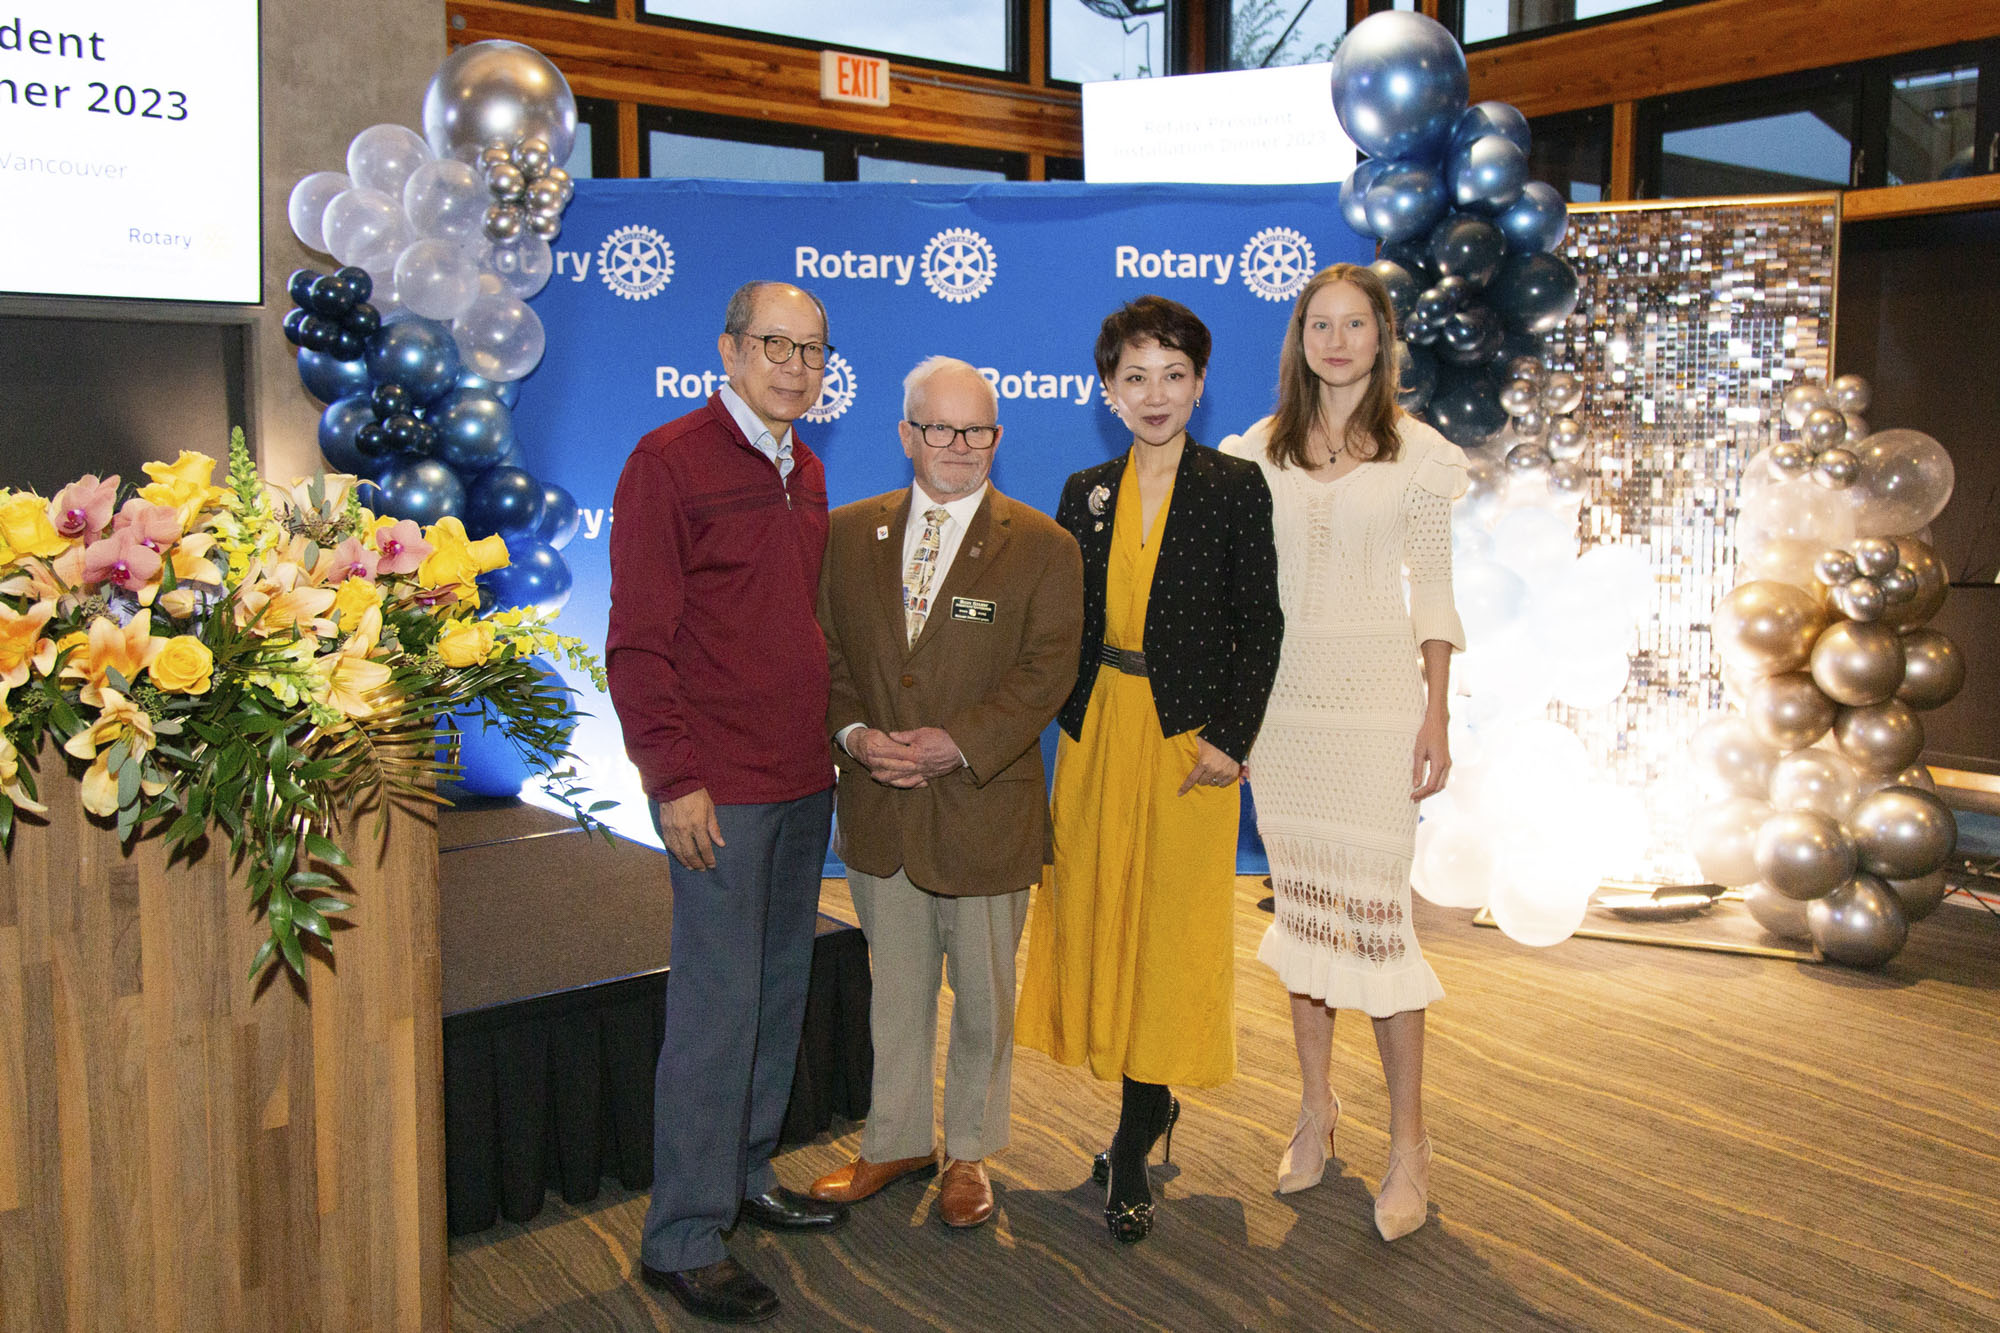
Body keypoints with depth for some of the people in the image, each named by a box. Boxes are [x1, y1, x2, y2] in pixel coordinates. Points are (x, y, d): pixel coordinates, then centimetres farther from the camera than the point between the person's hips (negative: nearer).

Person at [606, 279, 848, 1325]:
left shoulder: (806, 473, 14)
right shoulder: (668, 462, -9)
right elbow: (637, 641, -12)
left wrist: (833, 740, 15)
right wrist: (675, 777, -16)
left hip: (803, 782, 8)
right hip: (718, 787, -8)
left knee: (780, 989, 16)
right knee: (718, 1006, -3)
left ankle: (747, 1175, 32)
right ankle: (682, 1238, 9)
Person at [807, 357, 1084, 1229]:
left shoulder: (1043, 548, -3)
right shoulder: (850, 533, 6)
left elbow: (1046, 670, -10)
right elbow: (824, 650, 6)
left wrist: (957, 744, -20)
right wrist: (853, 732, -11)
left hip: (986, 806, -2)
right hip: (879, 807, 3)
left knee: (983, 993, 11)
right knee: (895, 986, 16)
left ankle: (971, 1151, 30)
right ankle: (896, 1141, 33)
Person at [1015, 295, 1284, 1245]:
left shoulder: (1236, 488, -2)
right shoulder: (1086, 493, 9)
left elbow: (1261, 626, -4)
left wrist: (1232, 738, -13)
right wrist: (1070, 719, 2)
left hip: (1190, 734, -4)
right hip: (1097, 732, 4)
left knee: (1172, 926, -1)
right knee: (1097, 910, 8)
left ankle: (1132, 1149, 9)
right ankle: (1151, 1104, 28)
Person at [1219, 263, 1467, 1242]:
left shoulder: (1417, 453, 2)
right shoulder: (1260, 448, 9)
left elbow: (1433, 591, 2)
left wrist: (1436, 716, -4)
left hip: (1375, 691, -3)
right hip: (1280, 691, 3)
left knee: (1373, 905, -6)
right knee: (1299, 897, 9)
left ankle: (1408, 1141, 6)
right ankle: (1316, 1109, 23)